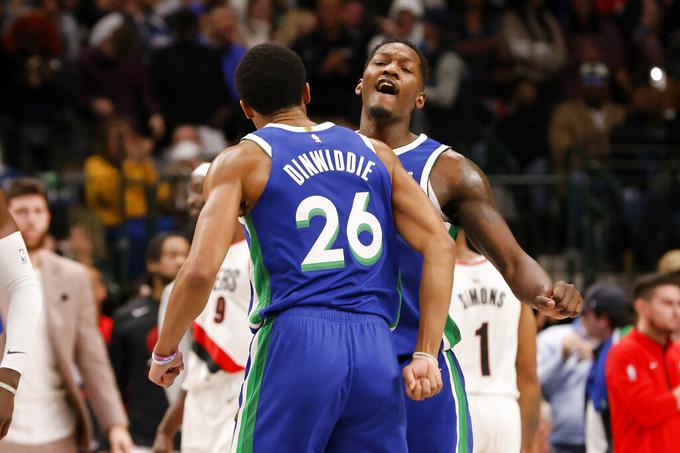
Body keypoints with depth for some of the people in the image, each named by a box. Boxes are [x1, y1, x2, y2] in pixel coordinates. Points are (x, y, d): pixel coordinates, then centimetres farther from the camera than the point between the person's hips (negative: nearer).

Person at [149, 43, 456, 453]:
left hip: (294, 345, -4)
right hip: (376, 352, 4)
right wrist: (426, 354, 3)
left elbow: (200, 272, -7)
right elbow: (441, 246, 7)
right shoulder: (376, 154, 18)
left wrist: (165, 352, 9)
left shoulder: (243, 160, 6)